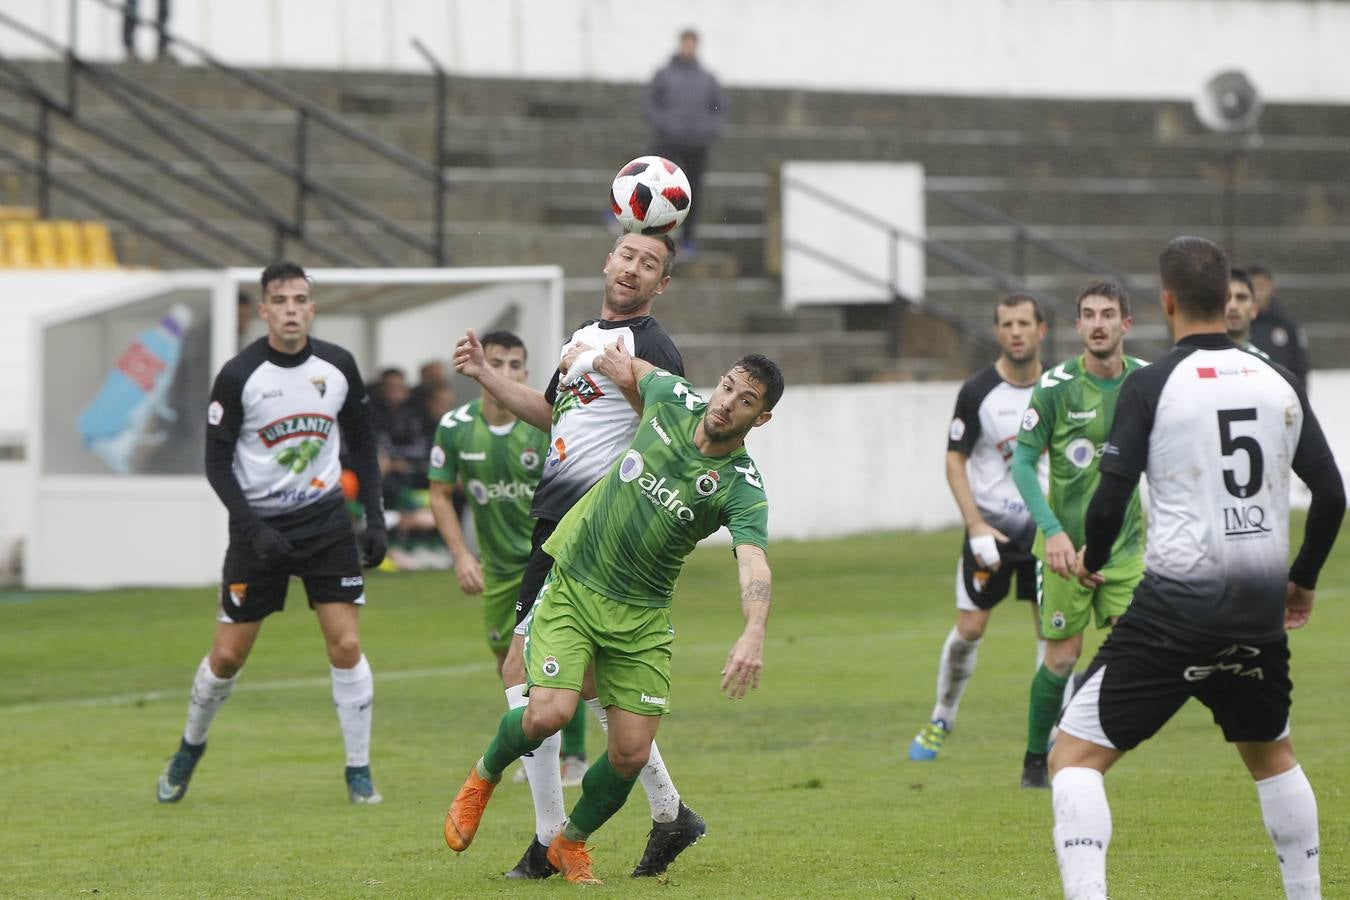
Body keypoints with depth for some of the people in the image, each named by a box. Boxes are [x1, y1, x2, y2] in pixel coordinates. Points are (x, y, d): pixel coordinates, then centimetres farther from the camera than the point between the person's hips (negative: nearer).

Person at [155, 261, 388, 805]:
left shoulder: (338, 367, -1)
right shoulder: (238, 376, -11)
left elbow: (361, 443, 11)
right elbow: (217, 463, -7)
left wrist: (374, 518, 3)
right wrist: (251, 529, -17)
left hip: (325, 520, 2)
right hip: (259, 524, -2)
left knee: (346, 644, -9)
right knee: (228, 656, 2)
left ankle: (359, 771, 1)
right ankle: (189, 750, 28)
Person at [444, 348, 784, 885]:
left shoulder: (742, 488, -16)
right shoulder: (672, 401, -6)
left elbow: (753, 564, -35)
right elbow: (636, 369, 22)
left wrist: (754, 634, -48)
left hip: (641, 618, 0)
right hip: (572, 590, 0)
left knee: (631, 754, -5)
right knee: (550, 713, -20)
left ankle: (571, 842, 24)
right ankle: (484, 776, 12)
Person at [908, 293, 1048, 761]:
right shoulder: (977, 392, -10)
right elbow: (955, 461, -6)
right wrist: (976, 525, -15)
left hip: (1044, 525, 2)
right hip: (991, 526, -2)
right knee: (969, 627, -3)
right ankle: (941, 719, 17)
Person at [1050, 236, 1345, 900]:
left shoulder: (1151, 384, -7)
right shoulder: (1278, 382, 7)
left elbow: (1110, 501, -10)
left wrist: (1092, 561, 12)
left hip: (1177, 603, -5)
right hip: (1261, 607, 5)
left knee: (1075, 755, -1)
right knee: (1270, 752, 28)